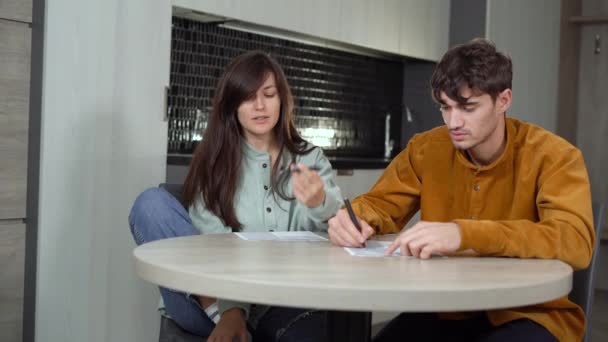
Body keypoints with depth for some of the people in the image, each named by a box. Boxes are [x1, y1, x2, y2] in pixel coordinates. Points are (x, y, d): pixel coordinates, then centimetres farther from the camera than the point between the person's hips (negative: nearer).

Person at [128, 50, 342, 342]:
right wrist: (230, 308, -22)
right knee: (153, 203, -20)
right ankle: (223, 311, -27)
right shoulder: (212, 161, 9)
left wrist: (319, 204, -28)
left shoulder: (310, 159, 13)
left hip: (281, 303, -2)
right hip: (213, 304, 2)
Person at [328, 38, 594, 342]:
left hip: (529, 313, -3)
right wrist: (354, 218, -16)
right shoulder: (426, 149, 0)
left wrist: (464, 234, -40)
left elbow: (576, 241, -27)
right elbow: (380, 203, 10)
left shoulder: (553, 157, -12)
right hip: (447, 307, 4)